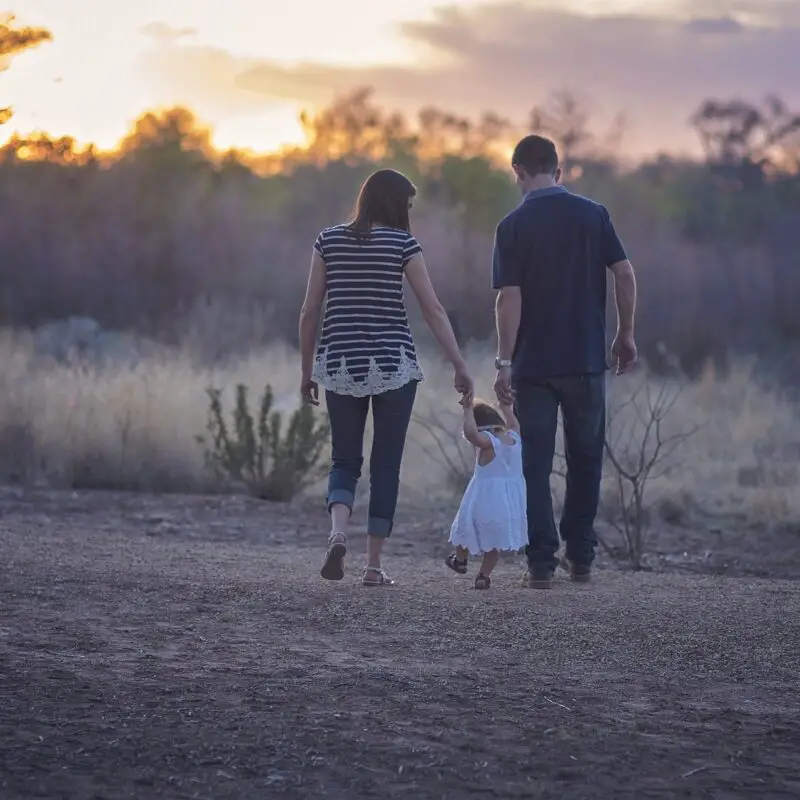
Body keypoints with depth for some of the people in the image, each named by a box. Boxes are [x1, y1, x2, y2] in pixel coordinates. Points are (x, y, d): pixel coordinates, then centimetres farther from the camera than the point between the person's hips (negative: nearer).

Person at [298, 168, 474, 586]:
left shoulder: (329, 240, 5)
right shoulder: (402, 243, -3)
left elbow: (310, 311, 4)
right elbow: (433, 310, -5)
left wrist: (307, 369, 12)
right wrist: (460, 367, -1)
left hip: (340, 365, 2)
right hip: (393, 365, -2)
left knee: (345, 461, 12)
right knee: (386, 465, 7)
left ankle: (338, 532, -16)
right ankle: (373, 565, 6)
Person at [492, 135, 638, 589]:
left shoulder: (513, 226, -5)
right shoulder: (594, 214, 1)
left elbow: (509, 297, -11)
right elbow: (625, 274, -3)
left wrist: (504, 361, -9)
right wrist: (626, 335, 8)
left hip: (533, 364, -2)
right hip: (587, 360, 2)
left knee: (536, 465, 4)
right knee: (586, 460, 15)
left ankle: (542, 563, 0)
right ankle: (581, 557, 17)